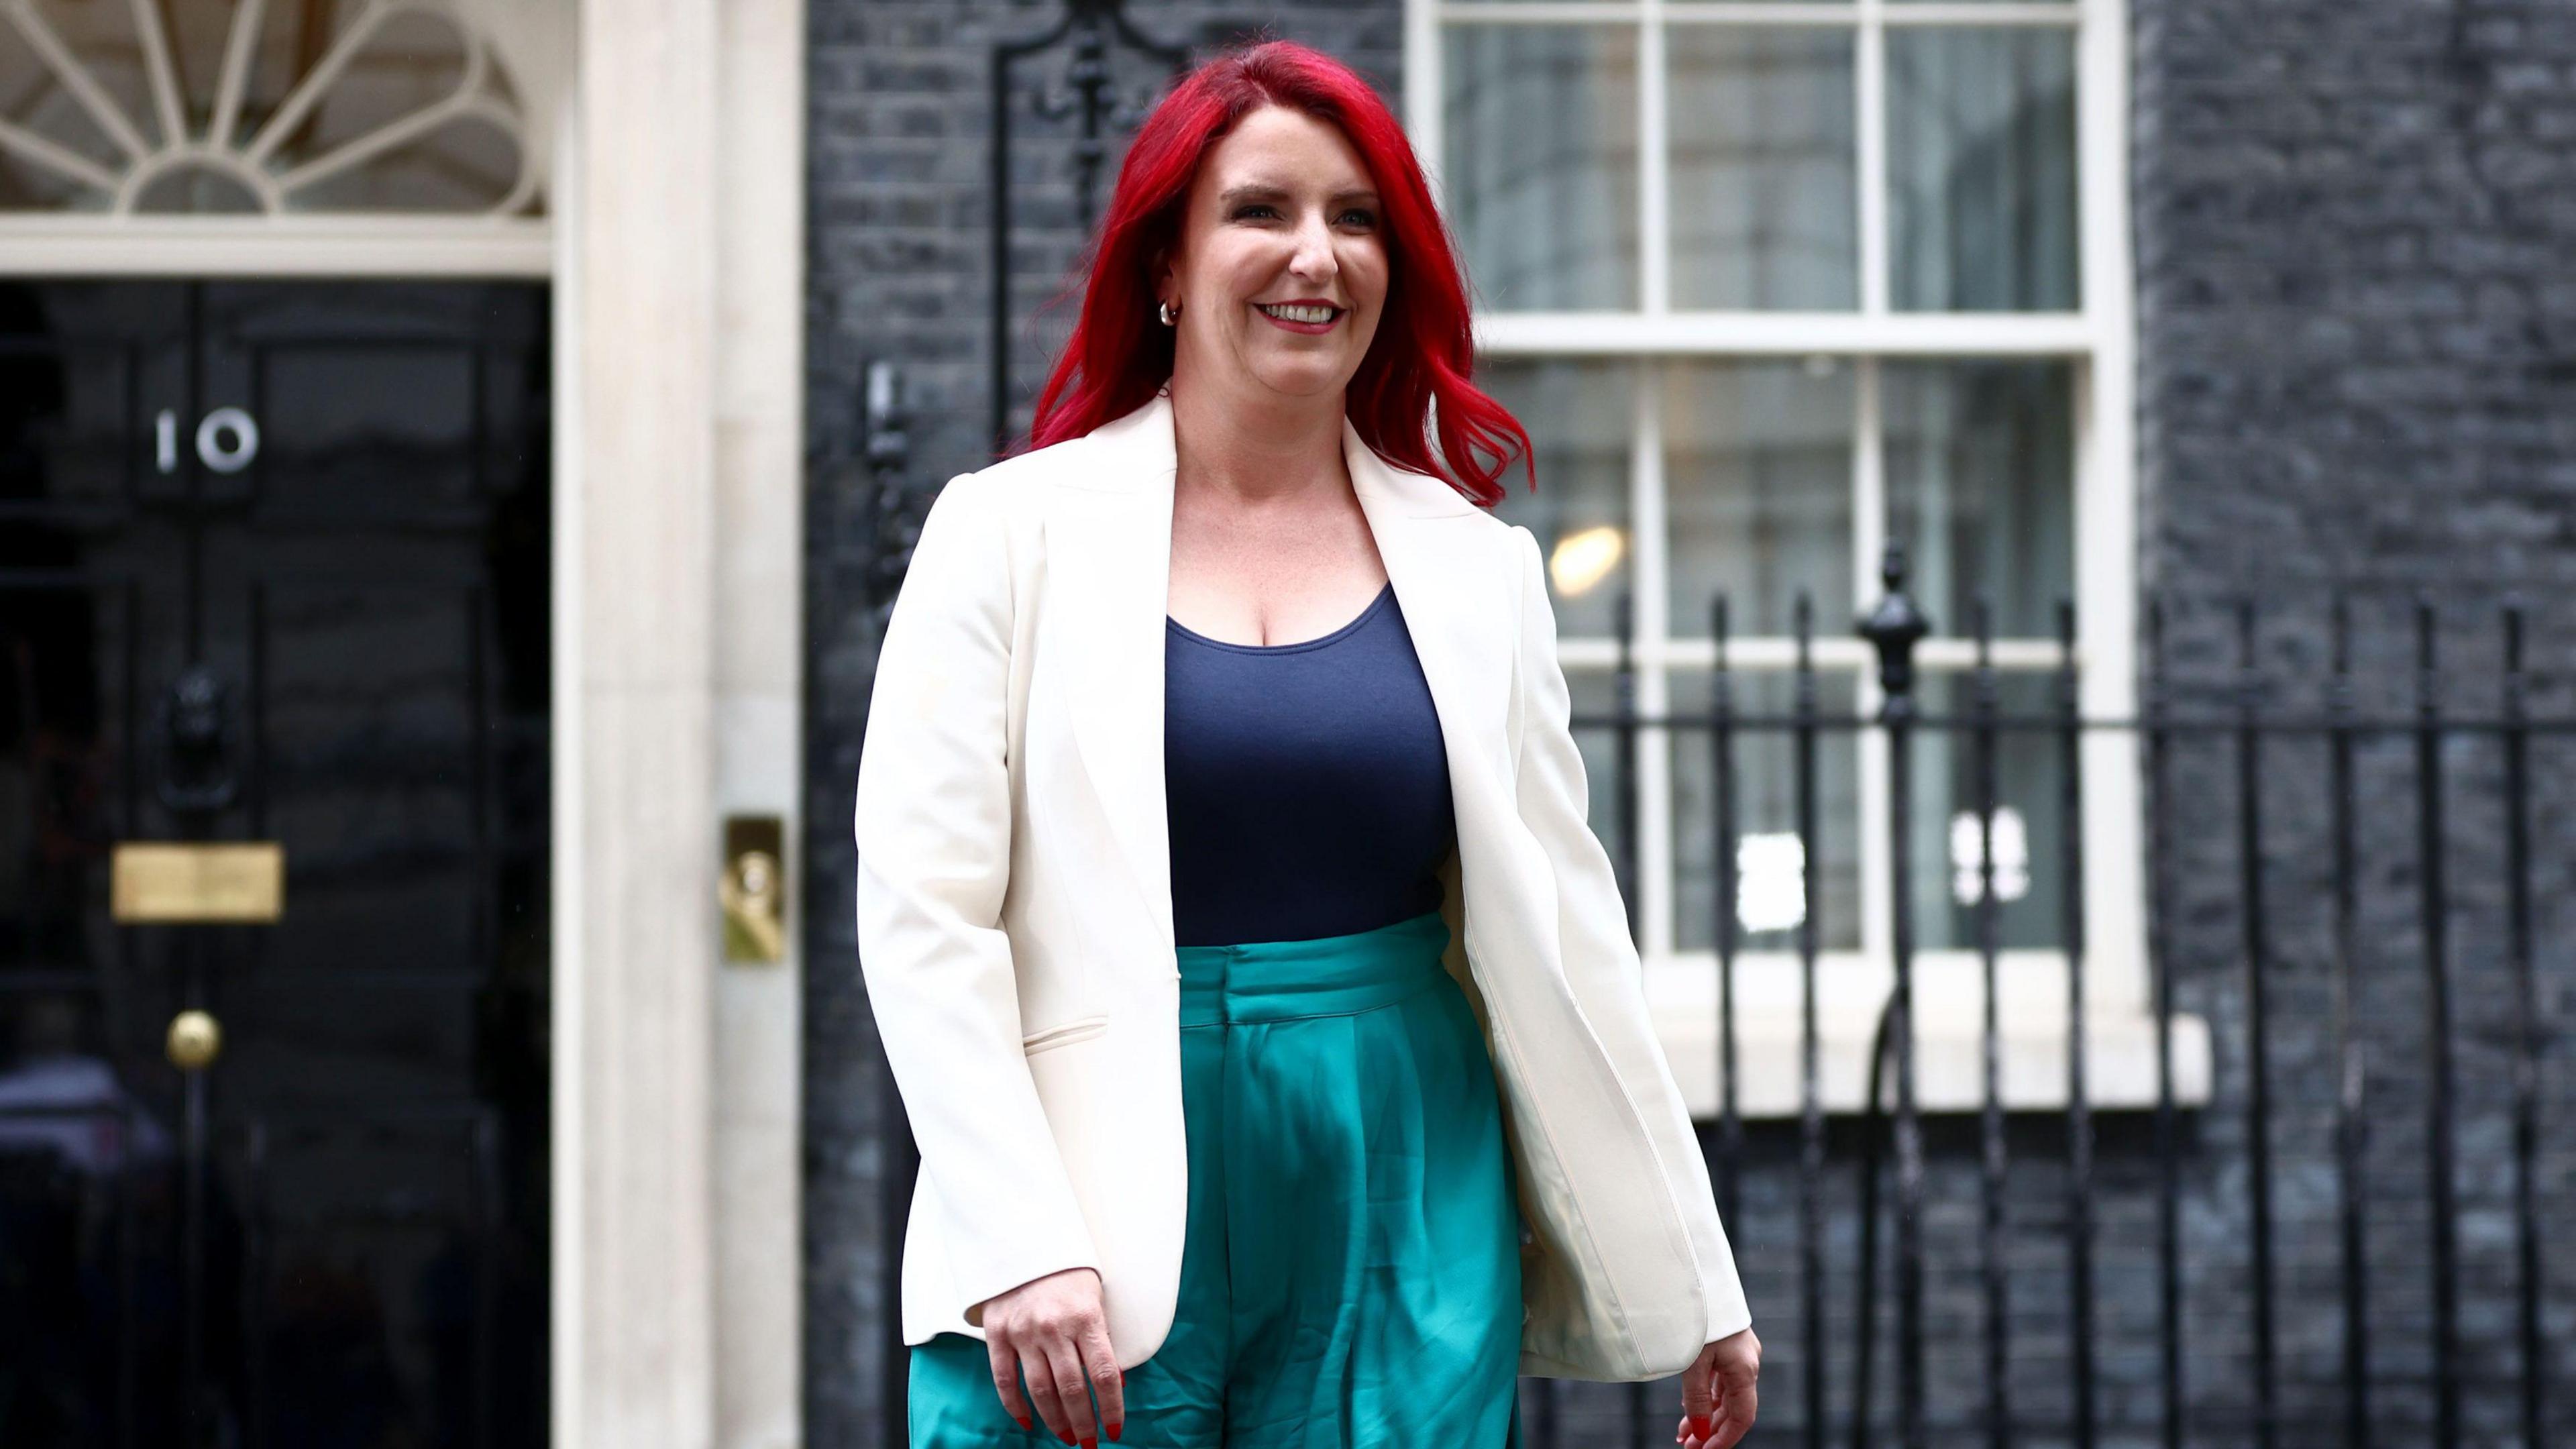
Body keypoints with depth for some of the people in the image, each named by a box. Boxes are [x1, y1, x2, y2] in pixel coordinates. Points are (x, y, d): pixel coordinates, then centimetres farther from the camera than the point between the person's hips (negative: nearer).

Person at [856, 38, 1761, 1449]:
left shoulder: (1473, 565, 9)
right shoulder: (1011, 532, 1)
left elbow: (1556, 931, 12)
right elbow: (921, 910, -5)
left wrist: (1689, 1287, 12)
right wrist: (1020, 1246, -15)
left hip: (1409, 1245, 2)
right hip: (1101, 1228, -2)